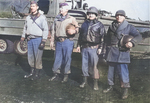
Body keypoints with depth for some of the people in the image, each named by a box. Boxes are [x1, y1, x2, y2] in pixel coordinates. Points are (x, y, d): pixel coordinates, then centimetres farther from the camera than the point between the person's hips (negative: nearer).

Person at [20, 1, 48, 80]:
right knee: (30, 57, 12)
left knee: (38, 57, -2)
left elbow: (45, 30, -7)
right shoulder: (28, 17, 13)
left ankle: (37, 74, 12)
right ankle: (32, 72, 28)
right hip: (29, 39, 6)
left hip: (38, 39, -6)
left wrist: (43, 41, -13)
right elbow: (25, 28, 20)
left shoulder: (42, 17, -4)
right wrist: (22, 38, 12)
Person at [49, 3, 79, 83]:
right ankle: (56, 73, 20)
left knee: (67, 58, 1)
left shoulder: (71, 19, 5)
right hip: (58, 41, 4)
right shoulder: (57, 19, 16)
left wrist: (74, 31, -17)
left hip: (67, 41, -3)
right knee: (57, 58, 8)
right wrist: (52, 40, 12)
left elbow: (77, 28, 5)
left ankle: (66, 75, 13)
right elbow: (53, 30, 17)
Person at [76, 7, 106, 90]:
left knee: (94, 65, -4)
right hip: (84, 47, 5)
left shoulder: (99, 25, 0)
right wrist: (79, 45, 15)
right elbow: (81, 35, 19)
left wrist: (100, 48, -9)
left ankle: (96, 83, 7)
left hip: (94, 48, -5)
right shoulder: (85, 23, 14)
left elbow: (102, 37, -3)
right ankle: (85, 80, 21)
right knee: (84, 64, 8)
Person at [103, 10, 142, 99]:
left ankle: (126, 89, 3)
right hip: (111, 52, 5)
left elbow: (139, 36, -7)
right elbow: (107, 38, 22)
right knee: (111, 69, 12)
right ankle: (111, 86, 28)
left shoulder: (129, 27, 1)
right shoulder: (112, 27, 14)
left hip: (122, 52, -4)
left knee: (122, 70, -9)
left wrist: (132, 42, -26)